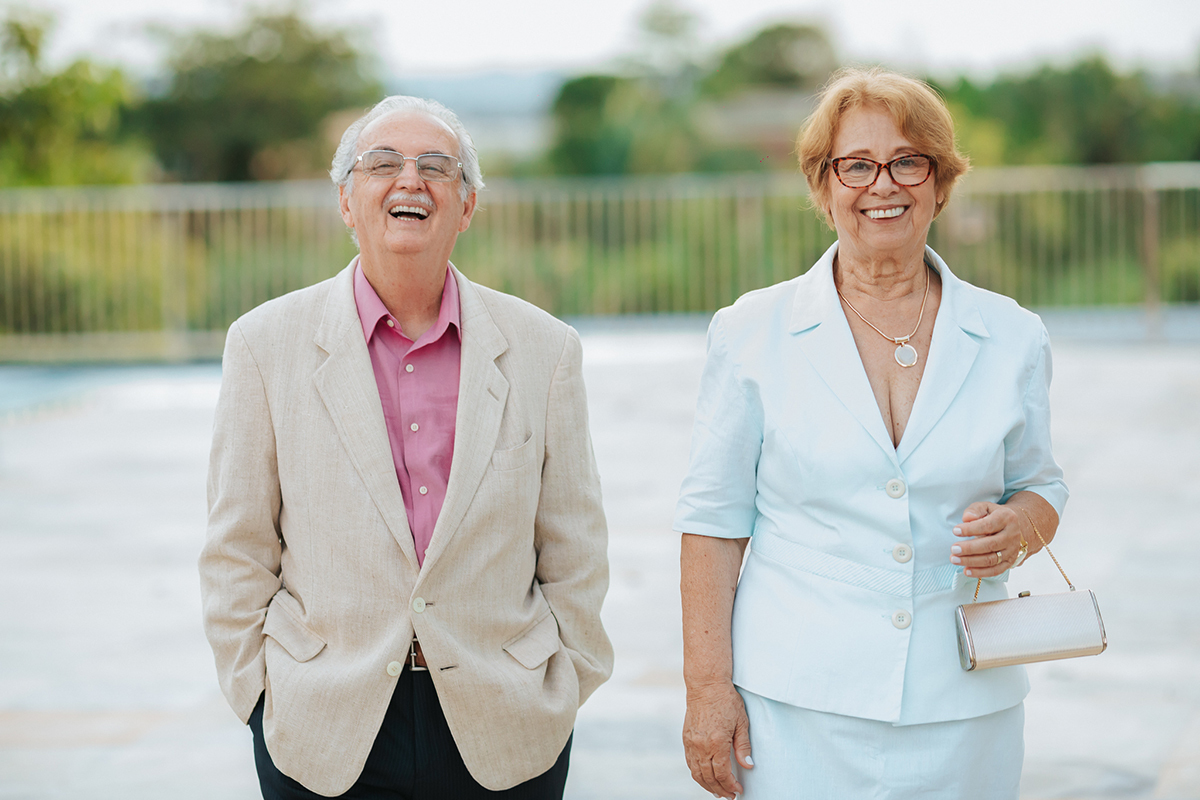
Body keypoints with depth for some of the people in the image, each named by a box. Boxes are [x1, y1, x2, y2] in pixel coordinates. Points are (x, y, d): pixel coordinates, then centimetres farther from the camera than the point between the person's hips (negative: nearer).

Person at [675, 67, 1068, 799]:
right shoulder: (753, 333, -1)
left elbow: (1039, 486, 15)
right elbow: (715, 519, 0)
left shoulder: (1011, 338, 4)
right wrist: (708, 689, -6)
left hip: (963, 711, 2)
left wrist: (1016, 526, -9)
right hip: (798, 710, -2)